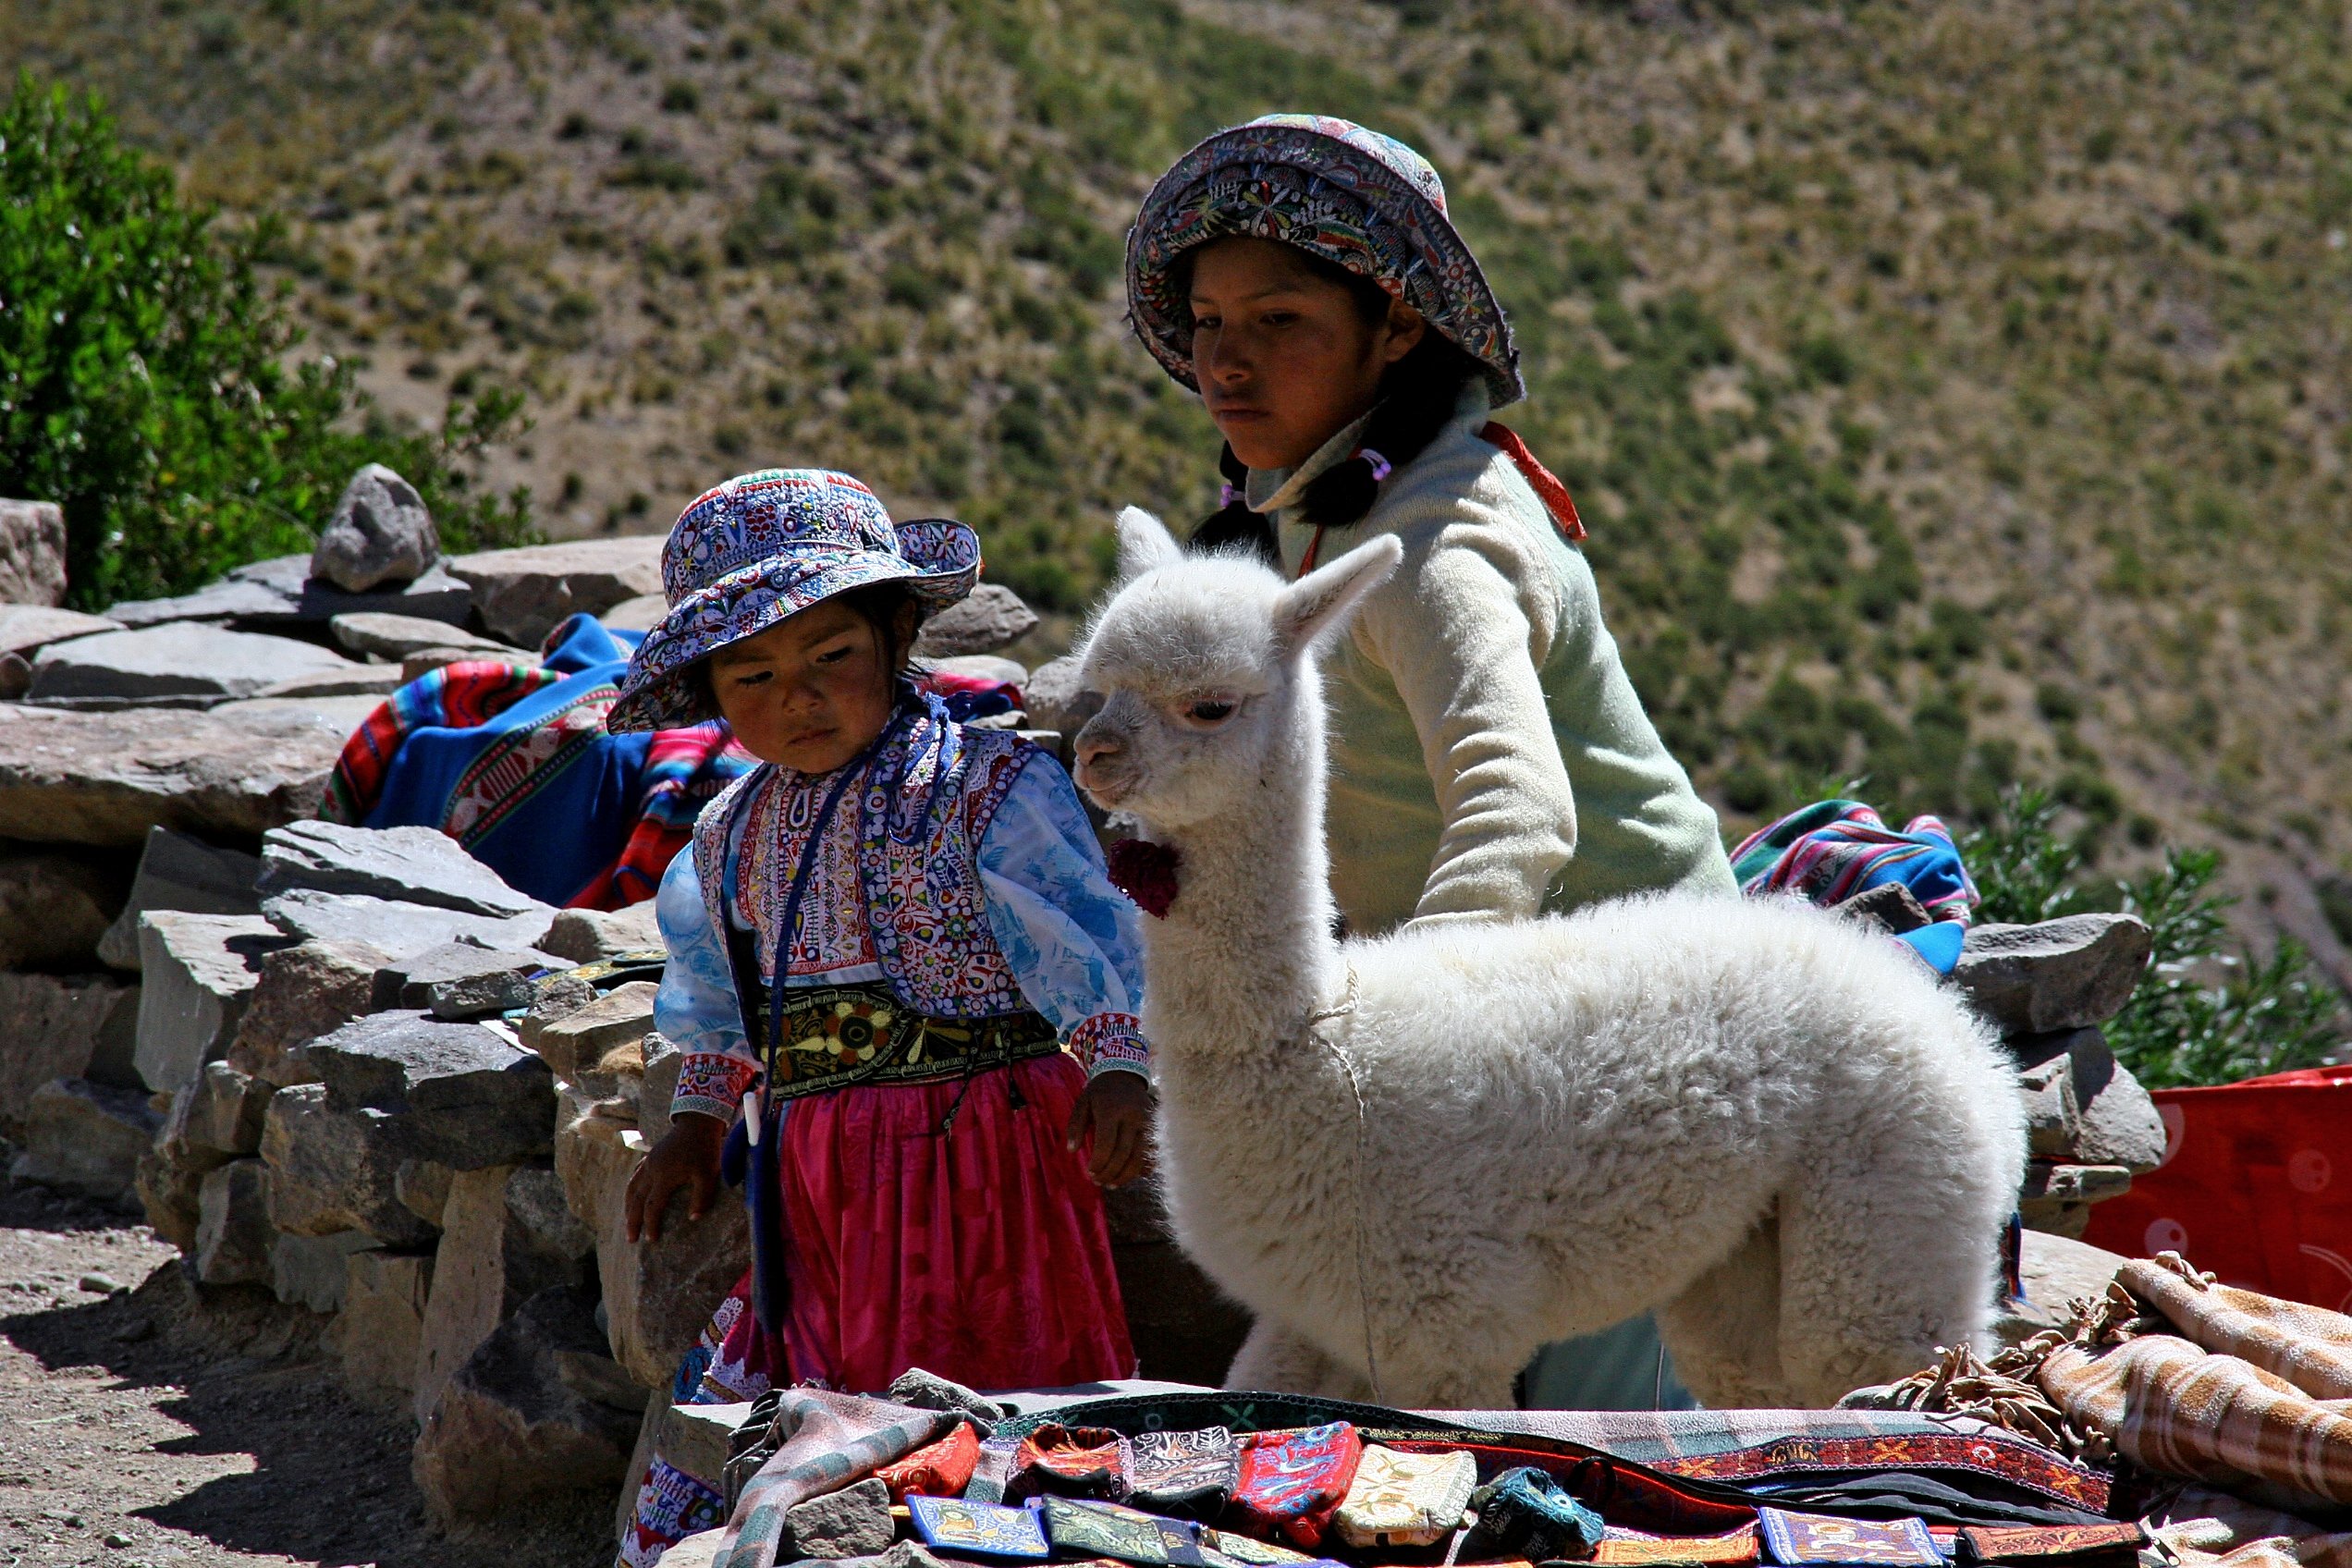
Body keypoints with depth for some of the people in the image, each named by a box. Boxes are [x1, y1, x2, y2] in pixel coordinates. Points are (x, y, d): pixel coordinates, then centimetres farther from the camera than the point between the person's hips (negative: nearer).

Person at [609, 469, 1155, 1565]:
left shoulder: (988, 789, -8)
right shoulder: (734, 833, 13)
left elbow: (1095, 942, -14)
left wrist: (1119, 1070, -26)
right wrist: (696, 1124, 28)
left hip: (972, 1164, -6)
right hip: (814, 1182, 6)